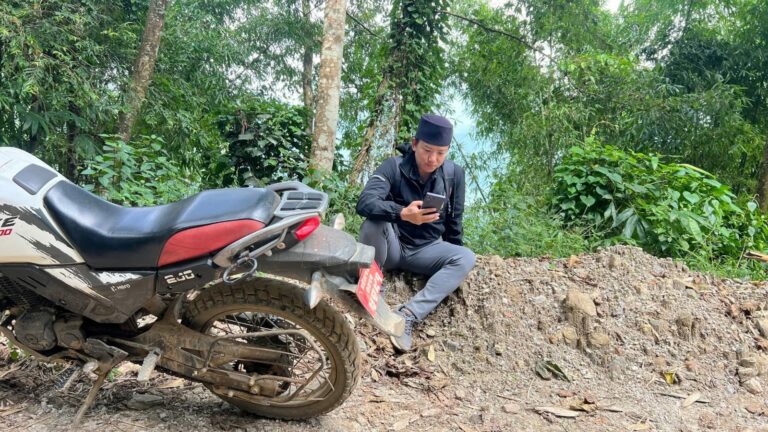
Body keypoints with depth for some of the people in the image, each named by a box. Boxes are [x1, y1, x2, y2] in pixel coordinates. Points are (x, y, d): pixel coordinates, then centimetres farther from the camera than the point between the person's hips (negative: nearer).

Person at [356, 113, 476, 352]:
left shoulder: (454, 174, -4)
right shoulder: (394, 166, -14)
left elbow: (454, 220, 7)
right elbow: (365, 203, -30)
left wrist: (452, 258, 12)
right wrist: (402, 213, -46)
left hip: (425, 250, 3)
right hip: (392, 246, -3)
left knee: (466, 258, -24)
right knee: (374, 221, -33)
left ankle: (408, 313, -33)